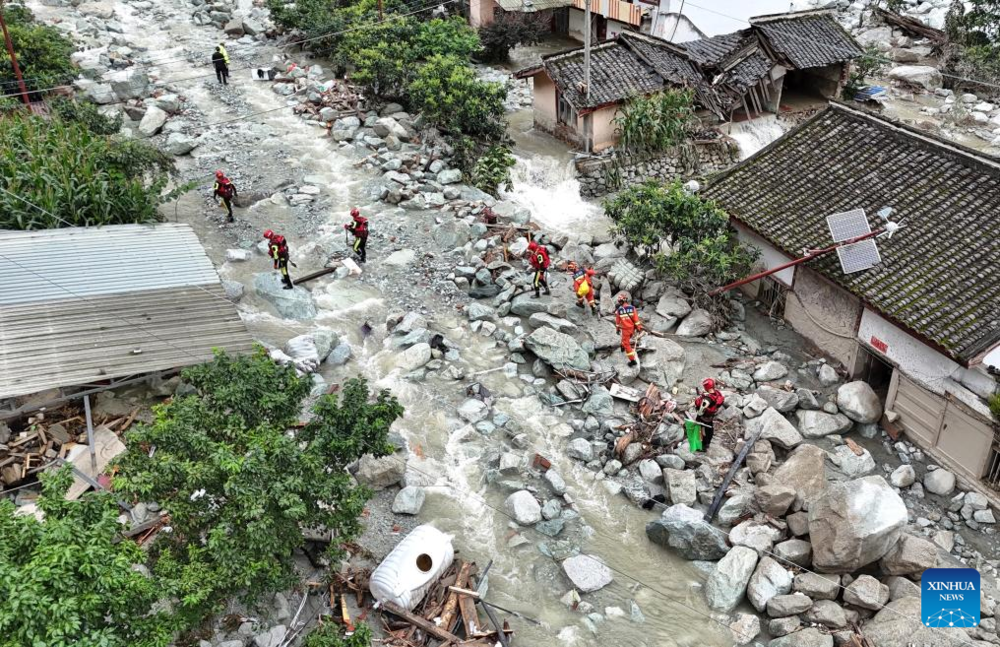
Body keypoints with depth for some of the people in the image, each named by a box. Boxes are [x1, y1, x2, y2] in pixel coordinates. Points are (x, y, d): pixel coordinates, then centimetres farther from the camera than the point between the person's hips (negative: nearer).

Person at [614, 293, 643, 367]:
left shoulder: (618, 310, -12)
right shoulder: (632, 307, -8)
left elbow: (617, 321, -1)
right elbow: (636, 319, -5)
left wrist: (617, 329, 13)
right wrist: (638, 327, 4)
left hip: (625, 329, -4)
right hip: (632, 328, 4)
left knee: (627, 344, 3)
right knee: (626, 339, 33)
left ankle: (632, 360, -2)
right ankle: (623, 347, 60)